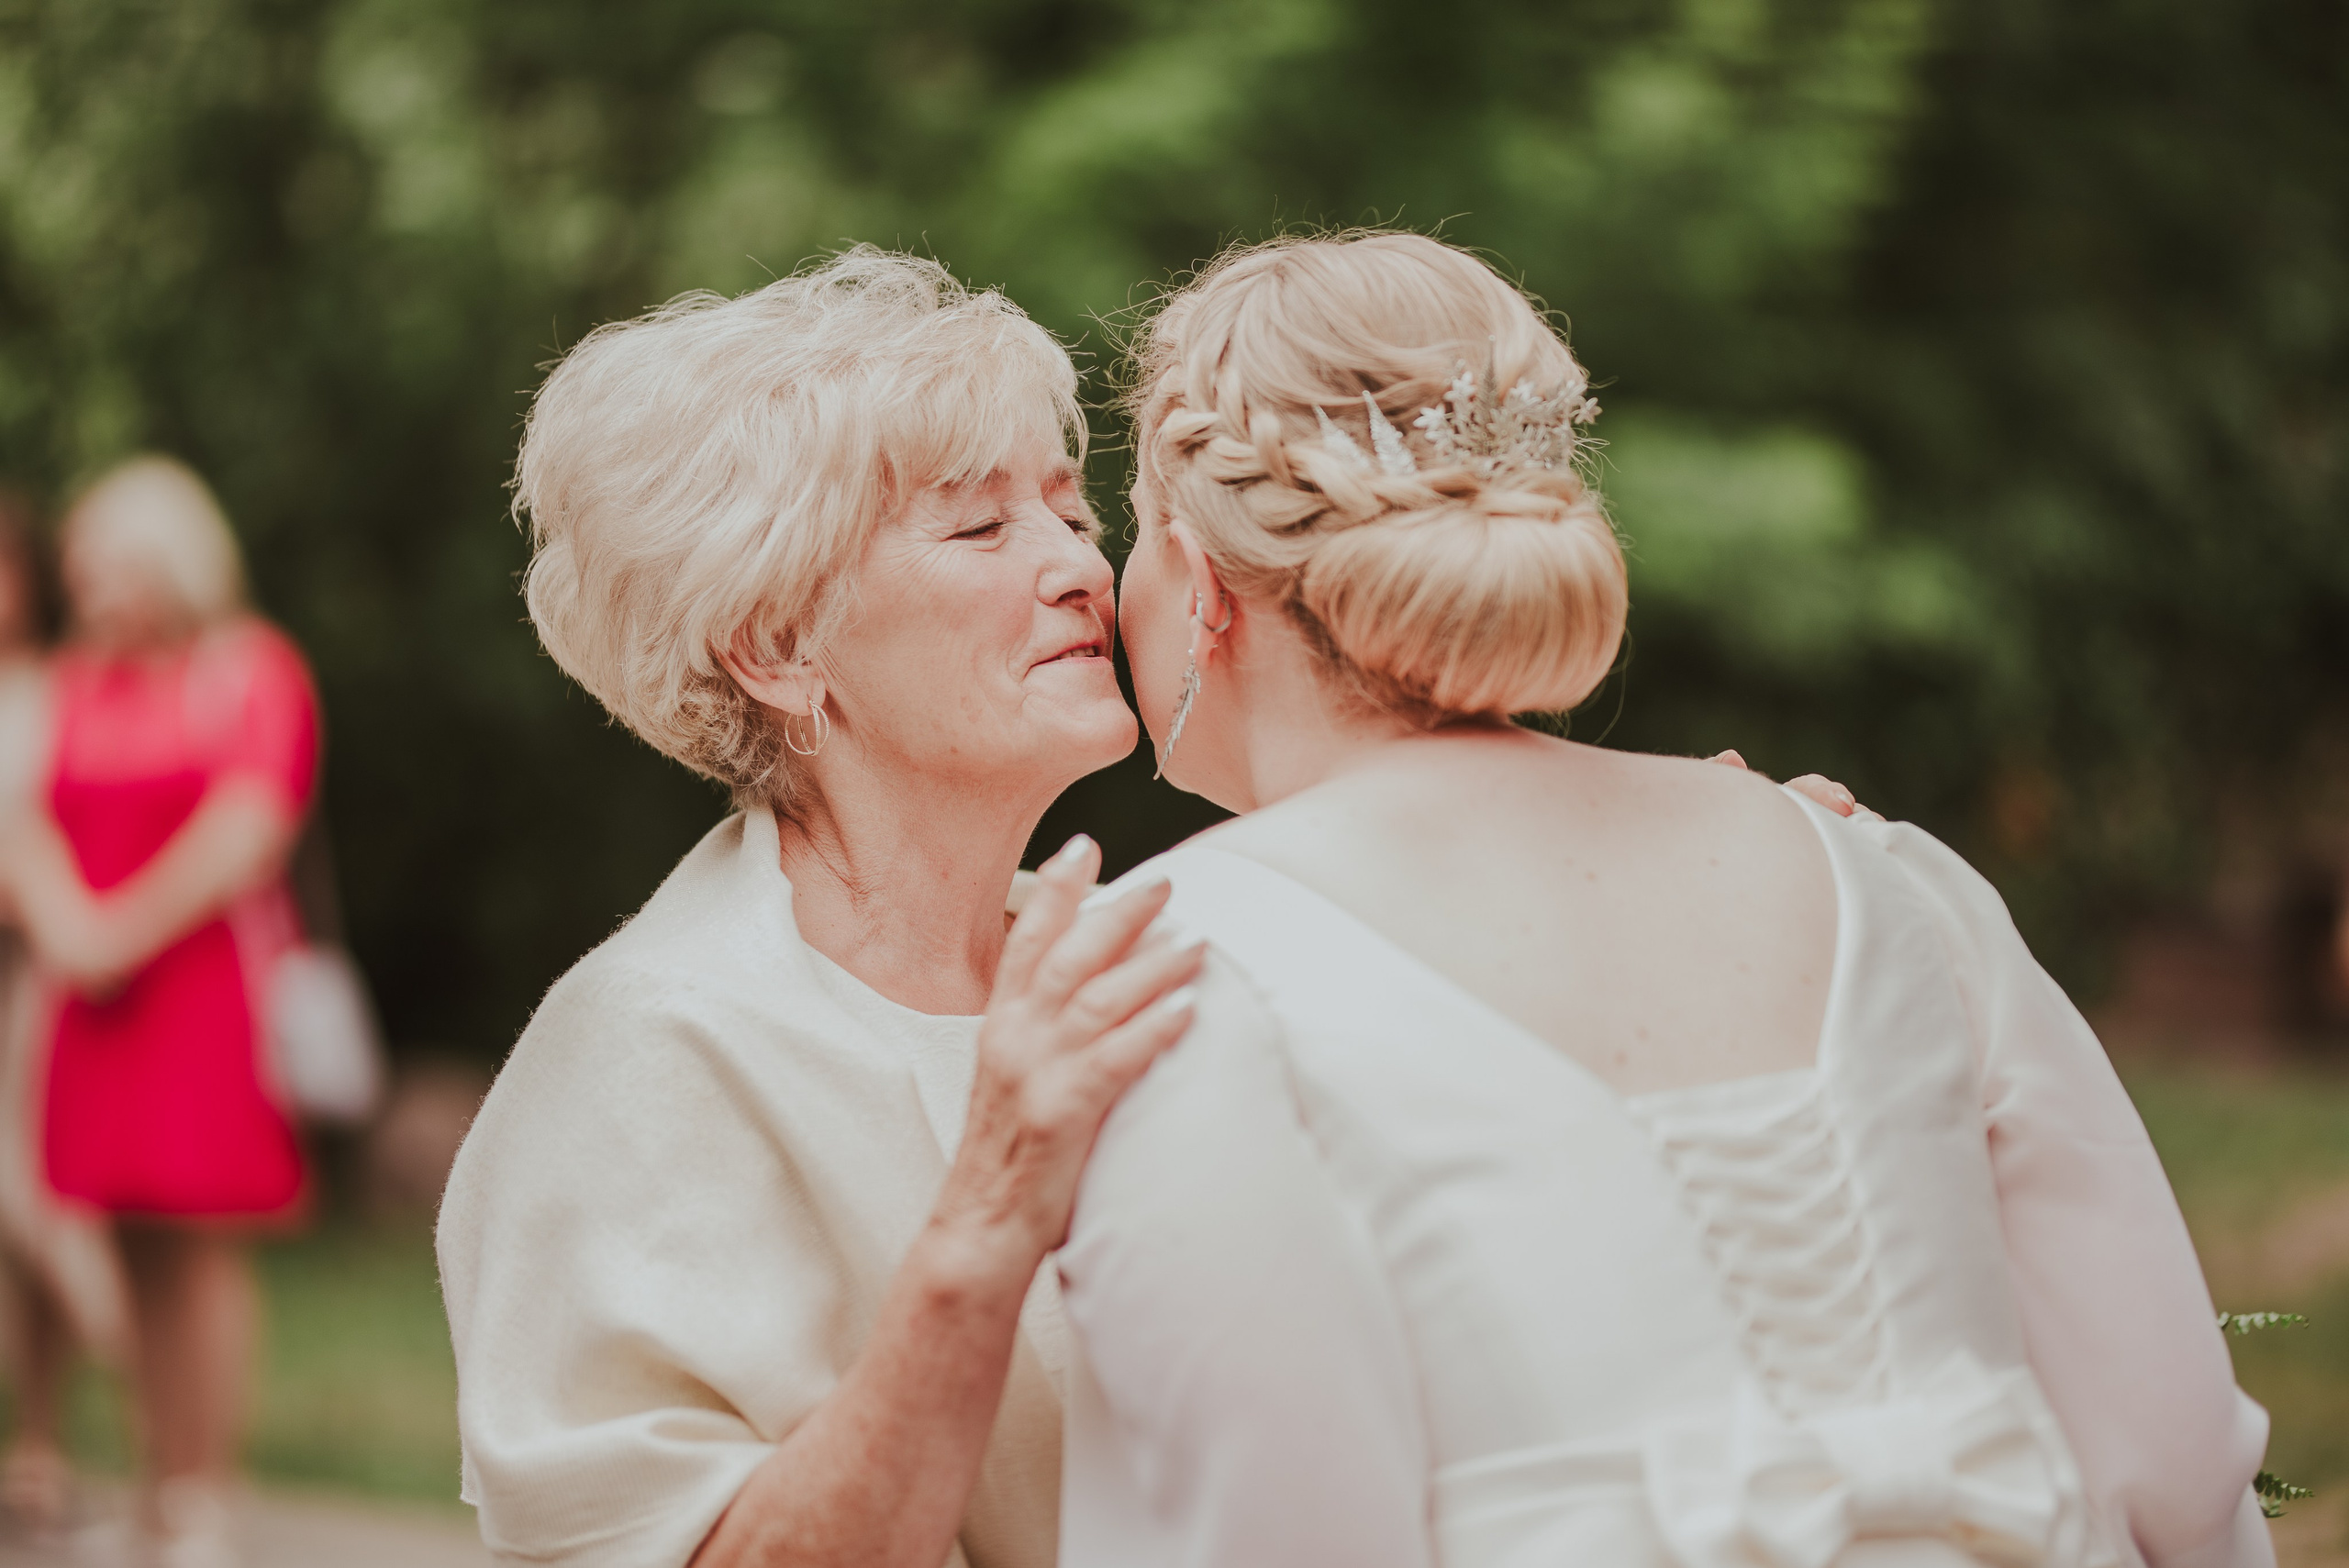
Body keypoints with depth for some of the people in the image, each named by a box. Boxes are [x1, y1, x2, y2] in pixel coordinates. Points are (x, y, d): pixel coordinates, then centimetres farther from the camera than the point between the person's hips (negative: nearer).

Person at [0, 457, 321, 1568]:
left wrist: (122, 932, -12)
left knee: (201, 1245, -7)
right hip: (99, 991, 5)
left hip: (209, 977, -5)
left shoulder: (252, 671, -2)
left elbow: (244, 833, -11)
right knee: (140, 1254, 5)